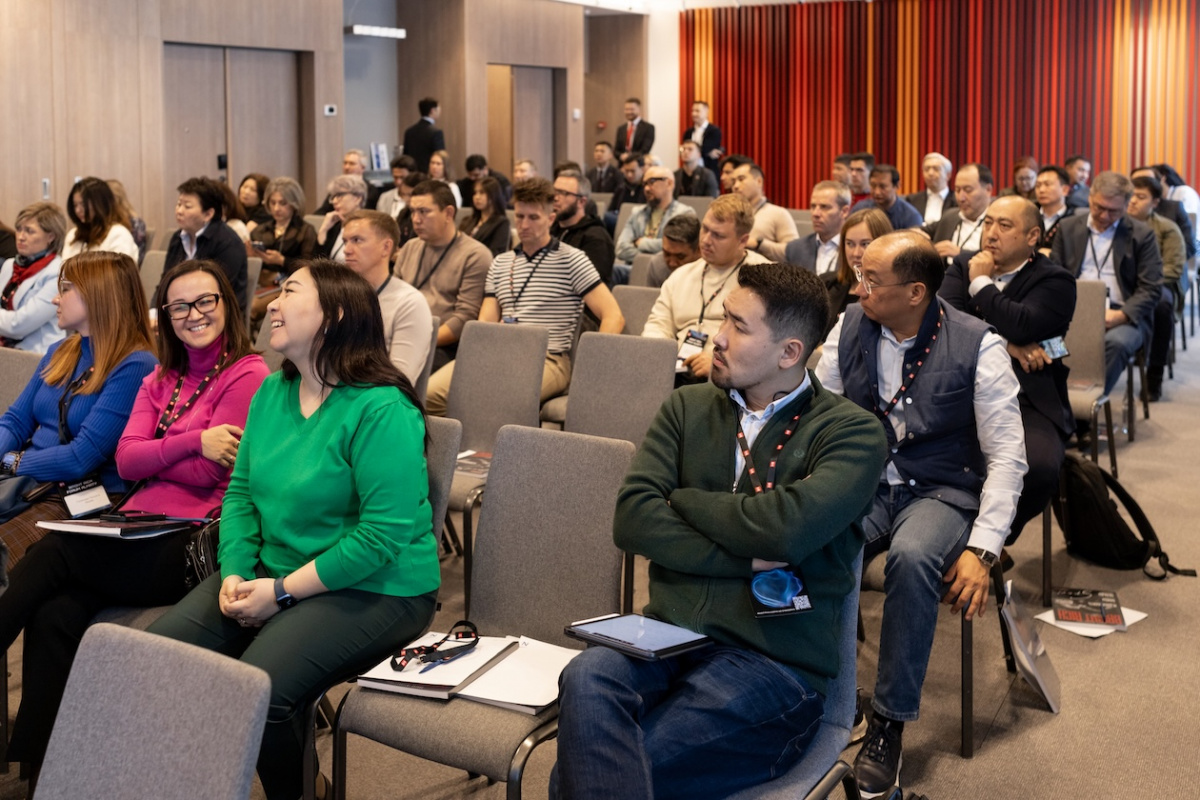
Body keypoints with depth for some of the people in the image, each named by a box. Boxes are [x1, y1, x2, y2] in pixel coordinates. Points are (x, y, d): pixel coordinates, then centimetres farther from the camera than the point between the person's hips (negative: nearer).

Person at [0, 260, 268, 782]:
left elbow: (208, 473, -9)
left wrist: (152, 454, 3)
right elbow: (126, 460, 6)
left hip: (192, 545, -6)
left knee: (55, 551, -22)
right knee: (56, 616, -20)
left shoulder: (247, 377, -2)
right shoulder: (160, 380, 21)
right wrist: (193, 442, -8)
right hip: (139, 536, 6)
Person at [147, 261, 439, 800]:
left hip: (372, 590, -8)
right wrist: (235, 571, -5)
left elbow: (383, 533, -22)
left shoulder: (381, 411, -18)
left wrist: (282, 591, -18)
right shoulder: (272, 392, 10)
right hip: (269, 573, 8)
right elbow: (241, 491, 13)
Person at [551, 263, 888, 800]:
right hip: (668, 639, 4)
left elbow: (786, 528, -17)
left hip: (772, 661, -4)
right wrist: (744, 559, -8)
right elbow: (631, 519, 1)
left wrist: (681, 500, 0)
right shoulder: (687, 409, 14)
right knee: (586, 680, -32)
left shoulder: (852, 433, 1)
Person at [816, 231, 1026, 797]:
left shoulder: (977, 346, -9)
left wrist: (981, 549, -17)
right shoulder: (850, 327, 3)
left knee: (912, 559, -37)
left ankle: (889, 723, -20)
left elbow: (1007, 457, -8)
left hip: (940, 491, -3)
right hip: (864, 485, 3)